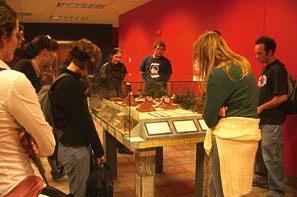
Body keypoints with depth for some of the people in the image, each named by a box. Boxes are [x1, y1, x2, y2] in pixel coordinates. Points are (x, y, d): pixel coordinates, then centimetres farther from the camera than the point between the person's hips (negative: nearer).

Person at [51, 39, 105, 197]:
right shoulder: (70, 84, -20)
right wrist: (98, 150, -11)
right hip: (75, 149, -9)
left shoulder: (65, 80, 10)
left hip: (70, 145, 9)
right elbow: (84, 120, -19)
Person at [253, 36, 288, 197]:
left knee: (272, 156, -1)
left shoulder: (278, 70, -16)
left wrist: (261, 108, -17)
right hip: (263, 118, 10)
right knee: (259, 149, 22)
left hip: (272, 120, -10)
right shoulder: (266, 68, 12)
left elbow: (282, 96, -23)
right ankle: (261, 176, 41)